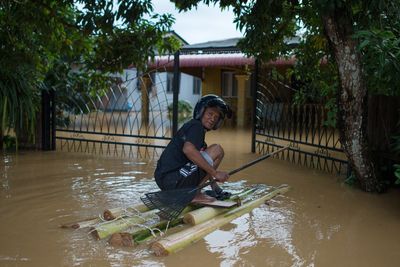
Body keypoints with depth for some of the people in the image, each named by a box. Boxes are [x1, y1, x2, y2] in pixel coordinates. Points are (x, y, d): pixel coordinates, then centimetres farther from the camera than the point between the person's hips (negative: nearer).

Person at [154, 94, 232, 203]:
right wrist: (215, 173, -22)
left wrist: (214, 185, 32)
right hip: (173, 180, -10)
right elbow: (188, 149, -26)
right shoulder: (196, 126, -4)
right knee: (217, 150, -7)